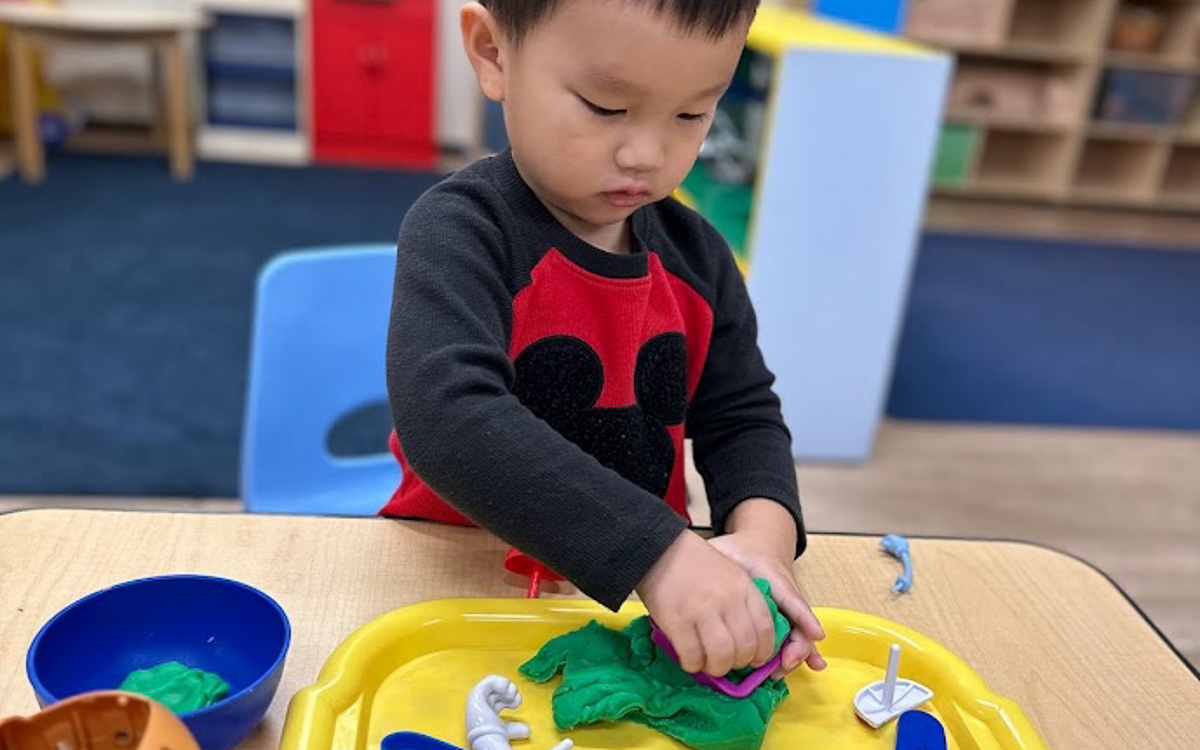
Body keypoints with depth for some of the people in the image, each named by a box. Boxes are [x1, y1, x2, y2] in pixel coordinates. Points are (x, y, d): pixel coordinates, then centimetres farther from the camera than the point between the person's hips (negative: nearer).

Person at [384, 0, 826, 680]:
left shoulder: (698, 257, 2)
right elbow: (448, 419, -31)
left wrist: (763, 533, -17)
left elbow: (743, 418, 5)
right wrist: (659, 554, -36)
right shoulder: (461, 230, -17)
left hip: (650, 591, 5)